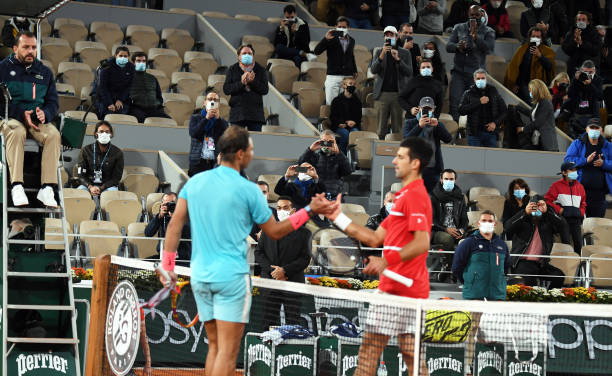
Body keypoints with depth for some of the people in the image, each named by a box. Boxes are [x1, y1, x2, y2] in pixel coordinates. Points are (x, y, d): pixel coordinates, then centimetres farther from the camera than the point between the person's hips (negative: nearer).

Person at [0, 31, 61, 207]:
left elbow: (53, 102, 14)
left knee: (54, 134, -30)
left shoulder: (44, 72, 16)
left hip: (37, 120, 3)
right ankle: (16, 186, -43)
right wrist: (21, 114, -16)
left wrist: (44, 113, -11)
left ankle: (47, 188, -34)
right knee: (17, 132, -39)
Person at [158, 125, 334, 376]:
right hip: (231, 276, -6)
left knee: (214, 347, 14)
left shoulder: (194, 182, 6)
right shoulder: (248, 190, -7)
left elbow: (174, 225, 4)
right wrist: (310, 210, 7)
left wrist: (167, 265, 9)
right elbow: (274, 232, 2)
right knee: (228, 351, -4)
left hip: (200, 277, 6)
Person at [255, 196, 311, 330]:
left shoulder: (303, 233, 7)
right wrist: (271, 269, -7)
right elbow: (258, 253, 9)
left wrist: (285, 270, -12)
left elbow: (305, 258, -1)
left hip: (293, 283, -2)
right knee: (269, 322, 0)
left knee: (292, 323, -4)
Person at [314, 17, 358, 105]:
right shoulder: (331, 39, -3)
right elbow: (316, 51, -12)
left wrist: (354, 70, 22)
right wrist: (326, 39, -22)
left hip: (348, 77, 3)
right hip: (333, 77, -3)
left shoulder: (351, 41, 12)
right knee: (330, 104, -6)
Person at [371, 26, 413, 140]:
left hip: (398, 95, 0)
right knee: (381, 128, -3)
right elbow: (373, 70, 0)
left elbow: (409, 73, 0)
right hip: (382, 95, 0)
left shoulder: (405, 53, 10)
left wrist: (398, 59, -13)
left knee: (397, 128, -3)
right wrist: (381, 56, -16)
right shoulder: (378, 51, 11)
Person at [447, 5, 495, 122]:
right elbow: (448, 46, 5)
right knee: (455, 102, -12)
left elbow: (489, 49, -10)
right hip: (458, 72, 1)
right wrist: (458, 46, -18)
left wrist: (475, 35, -18)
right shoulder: (459, 28, 12)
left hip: (476, 74, -1)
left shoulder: (488, 32, 6)